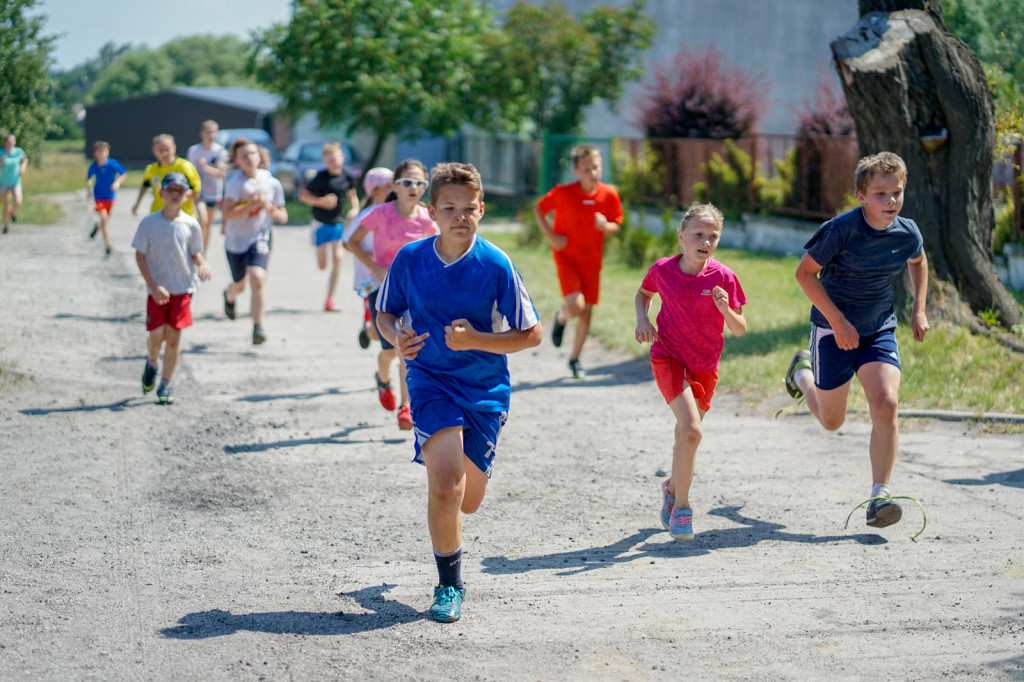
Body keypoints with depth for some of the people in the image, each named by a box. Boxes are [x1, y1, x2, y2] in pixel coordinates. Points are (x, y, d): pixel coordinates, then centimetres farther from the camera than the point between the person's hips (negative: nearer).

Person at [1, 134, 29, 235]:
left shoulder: (19, 151, -11)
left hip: (15, 182, 1)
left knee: (18, 203, -15)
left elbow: (25, 159, 10)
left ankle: (13, 212, 22)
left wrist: (23, 167, -7)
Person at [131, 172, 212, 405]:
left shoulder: (191, 225, 0)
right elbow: (140, 255, -2)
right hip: (157, 289, -1)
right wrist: (154, 287, -11)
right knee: (157, 335, -9)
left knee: (174, 337, 0)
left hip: (183, 287, 1)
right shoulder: (149, 223, -3)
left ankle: (165, 385, 13)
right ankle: (151, 364, 25)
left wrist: (202, 264, -15)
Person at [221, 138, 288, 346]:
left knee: (258, 279, -22)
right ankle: (229, 296, 56)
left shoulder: (272, 183, -4)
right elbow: (227, 213, -23)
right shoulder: (236, 182, -14)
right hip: (236, 241, 0)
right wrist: (253, 204, -29)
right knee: (240, 285, 18)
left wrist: (272, 210, -16)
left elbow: (283, 216, 5)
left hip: (259, 238, 0)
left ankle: (258, 327, -15)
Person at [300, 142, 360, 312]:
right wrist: (321, 201, -26)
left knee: (337, 259, -11)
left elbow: (352, 194, 16)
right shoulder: (321, 177, -15)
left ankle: (330, 301, -5)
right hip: (321, 223, -2)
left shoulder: (347, 176, -3)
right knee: (323, 265, -1)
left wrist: (355, 208, -2)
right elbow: (303, 195, -12)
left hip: (338, 223, 2)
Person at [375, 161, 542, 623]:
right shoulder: (410, 259, -6)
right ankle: (449, 585, 0)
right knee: (446, 484, -20)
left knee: (467, 501, 10)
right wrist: (395, 336, -13)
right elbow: (385, 313, 10)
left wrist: (475, 340, -21)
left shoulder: (496, 265, -12)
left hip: (485, 389, 1)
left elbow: (531, 334, -8)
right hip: (430, 381, -1)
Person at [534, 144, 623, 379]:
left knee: (587, 312, 7)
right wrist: (551, 236, -11)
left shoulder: (609, 194, -6)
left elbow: (616, 225, 6)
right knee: (576, 306, -21)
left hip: (591, 260, 3)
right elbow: (538, 209, 0)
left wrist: (606, 226, -18)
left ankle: (575, 359, 25)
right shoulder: (563, 193, -14)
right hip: (567, 257, -3)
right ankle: (561, 318, 17)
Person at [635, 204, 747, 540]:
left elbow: (740, 329, -9)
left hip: (705, 366, 2)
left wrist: (726, 309, -29)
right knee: (692, 430, -21)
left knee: (686, 435, 15)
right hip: (668, 358, -2)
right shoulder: (662, 270, -9)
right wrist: (642, 318, -4)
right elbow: (643, 293, 14)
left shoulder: (723, 277, -11)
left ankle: (673, 488, 45)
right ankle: (681, 507, -9)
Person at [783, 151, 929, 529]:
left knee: (886, 405, -19)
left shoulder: (908, 233, -8)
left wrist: (919, 309, 7)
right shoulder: (842, 229, -22)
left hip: (879, 330, 3)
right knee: (831, 420, 12)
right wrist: (838, 321, -19)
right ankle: (803, 370, 46)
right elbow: (805, 272, -15)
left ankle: (880, 496, -11)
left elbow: (918, 262, 17)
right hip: (834, 329, -3)